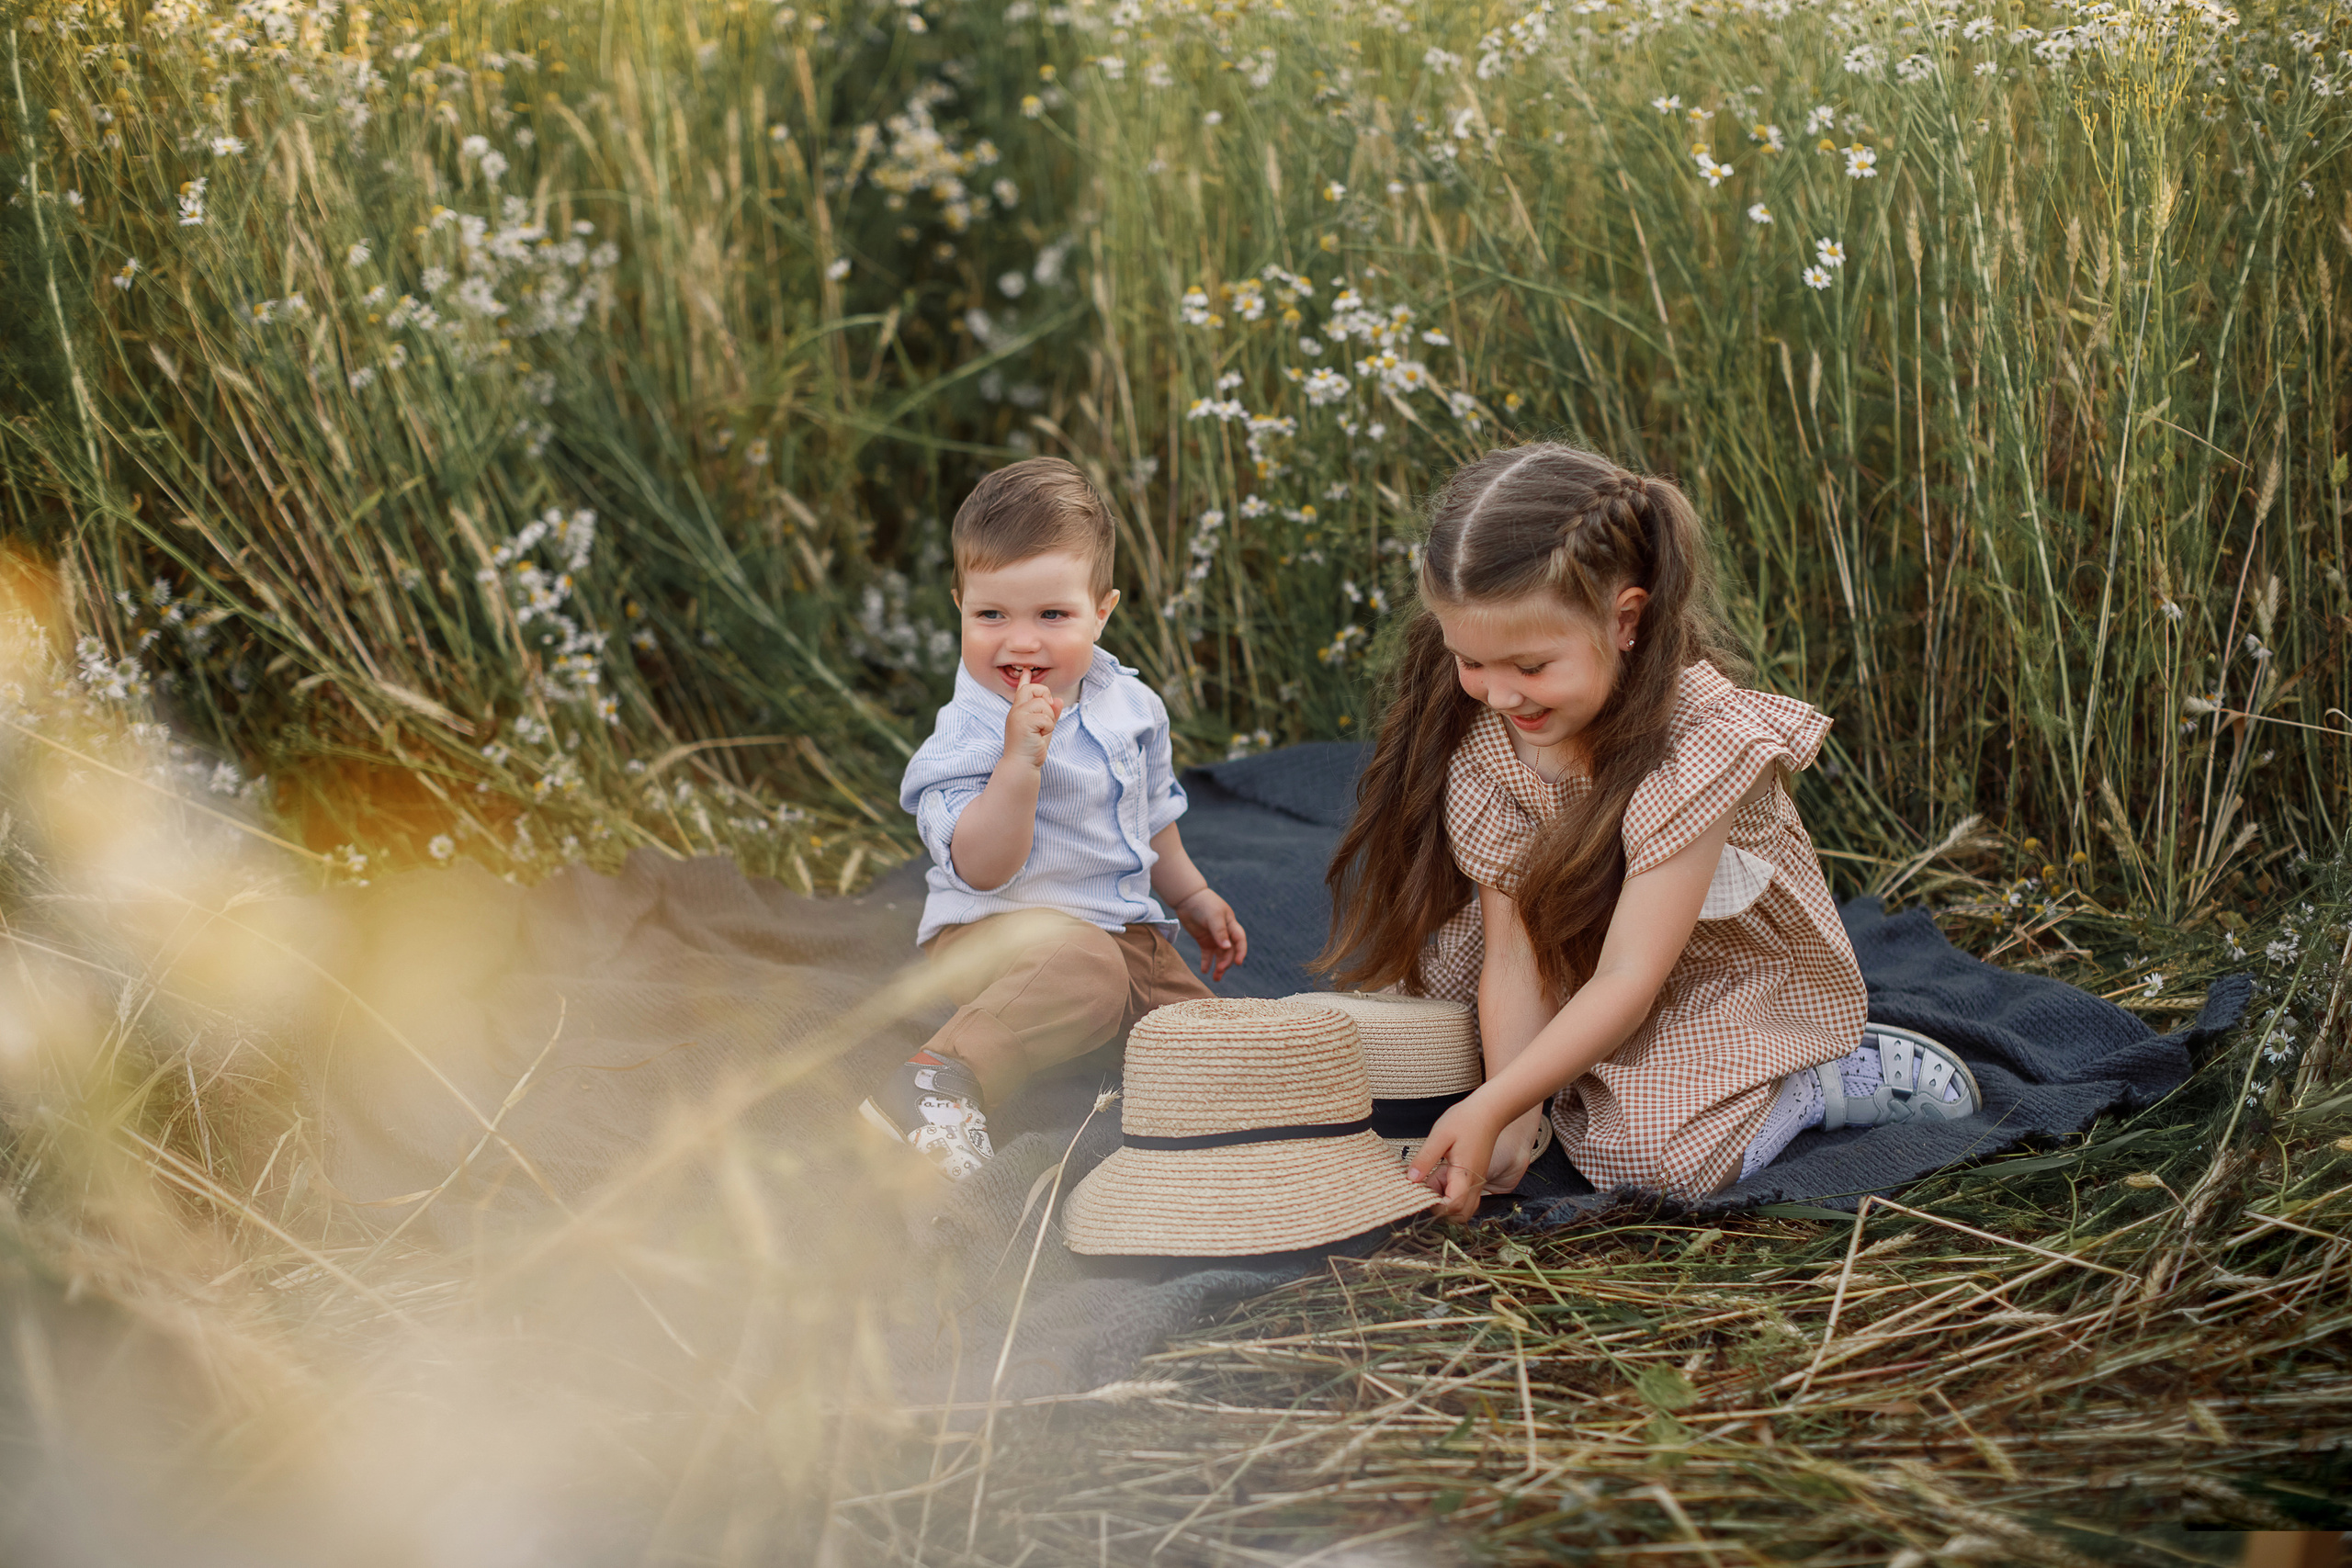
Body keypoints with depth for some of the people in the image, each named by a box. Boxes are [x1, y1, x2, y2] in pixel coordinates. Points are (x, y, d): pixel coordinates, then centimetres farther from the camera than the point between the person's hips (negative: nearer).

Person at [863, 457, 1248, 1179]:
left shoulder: (1128, 702, 5)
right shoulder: (969, 735, -17)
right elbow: (982, 870, -28)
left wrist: (1191, 895, 31)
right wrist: (1020, 760, -37)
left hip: (1127, 934, 8)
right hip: (993, 934, -8)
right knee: (1081, 962, -39)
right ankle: (941, 1079, -40)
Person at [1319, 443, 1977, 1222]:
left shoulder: (1703, 738, -33)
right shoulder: (1482, 730, -17)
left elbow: (1629, 980, -33)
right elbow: (1512, 955, -18)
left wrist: (1493, 1108, -41)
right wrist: (1513, 1123, -32)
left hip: (1729, 988, -6)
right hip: (1577, 958, 6)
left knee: (1642, 1150, -26)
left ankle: (1849, 1076, -4)